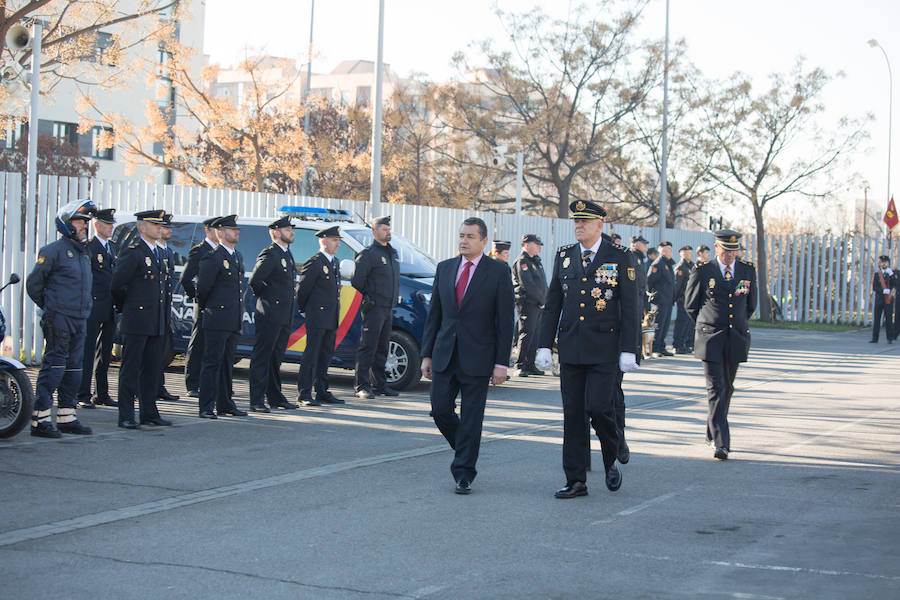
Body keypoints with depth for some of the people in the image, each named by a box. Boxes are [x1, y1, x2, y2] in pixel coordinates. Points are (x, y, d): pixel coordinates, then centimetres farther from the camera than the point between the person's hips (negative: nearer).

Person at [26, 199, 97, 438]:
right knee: (54, 366, -10)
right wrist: (49, 307, 1)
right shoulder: (54, 250, -8)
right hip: (58, 319, -8)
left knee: (73, 368, 10)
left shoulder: (83, 253, 17)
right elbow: (33, 283, -5)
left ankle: (67, 417, 16)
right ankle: (40, 420, -8)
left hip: (79, 320, 8)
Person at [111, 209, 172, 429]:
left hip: (157, 324, 8)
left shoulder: (158, 253, 16)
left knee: (152, 369, 10)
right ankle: (126, 416, 0)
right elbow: (116, 286, -7)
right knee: (131, 369, -3)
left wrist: (165, 318, 16)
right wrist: (128, 309, 4)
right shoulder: (132, 253, -9)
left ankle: (149, 413, 17)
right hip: (136, 323, -8)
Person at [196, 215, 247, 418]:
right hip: (217, 321, -8)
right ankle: (207, 407, -5)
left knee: (227, 363, 14)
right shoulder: (213, 258, -11)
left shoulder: (238, 257, 16)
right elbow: (203, 287, -9)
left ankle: (225, 404, 20)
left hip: (234, 321, 8)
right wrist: (205, 307, 6)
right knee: (212, 363, -6)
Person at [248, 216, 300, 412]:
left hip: (285, 317, 9)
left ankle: (276, 397, 23)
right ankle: (257, 401, -2)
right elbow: (254, 280, -19)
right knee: (261, 357, -4)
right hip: (269, 316, -9)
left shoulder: (287, 253, 16)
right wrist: (265, 297, -4)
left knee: (276, 358, 16)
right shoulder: (270, 254, -13)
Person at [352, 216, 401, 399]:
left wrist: (393, 300, 15)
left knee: (382, 348, 12)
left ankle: (379, 384, 19)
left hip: (388, 308, 8)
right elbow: (356, 280, -13)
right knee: (368, 347, -8)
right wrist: (367, 296, -3)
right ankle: (362, 386, -6)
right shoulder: (369, 253, -10)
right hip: (374, 308, -8)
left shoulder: (393, 253, 16)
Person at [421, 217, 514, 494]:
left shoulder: (498, 272, -3)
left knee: (471, 417, -1)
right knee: (440, 410, 3)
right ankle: (465, 448, 29)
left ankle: (464, 474, 7)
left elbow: (505, 321, -4)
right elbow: (434, 314, 12)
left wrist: (501, 363, -9)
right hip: (445, 355, 4)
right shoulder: (444, 268, 9)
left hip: (477, 357, -4)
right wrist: (427, 354, 7)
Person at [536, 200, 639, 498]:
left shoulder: (620, 258, -1)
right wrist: (545, 345, 7)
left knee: (598, 407, -12)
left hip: (604, 349, -4)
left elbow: (630, 308, -3)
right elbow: (552, 304, 13)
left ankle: (611, 461, 15)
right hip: (570, 347, 4)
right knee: (572, 414, 4)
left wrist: (628, 350, -9)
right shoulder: (564, 256, 10)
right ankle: (576, 480, 10)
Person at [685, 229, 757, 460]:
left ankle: (712, 431, 30)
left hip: (737, 339, 4)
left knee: (727, 388, 12)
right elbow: (690, 304, 8)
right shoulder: (702, 272, -3)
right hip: (711, 340, -4)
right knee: (716, 389, -11)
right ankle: (721, 442, -14)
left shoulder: (748, 272, 7)